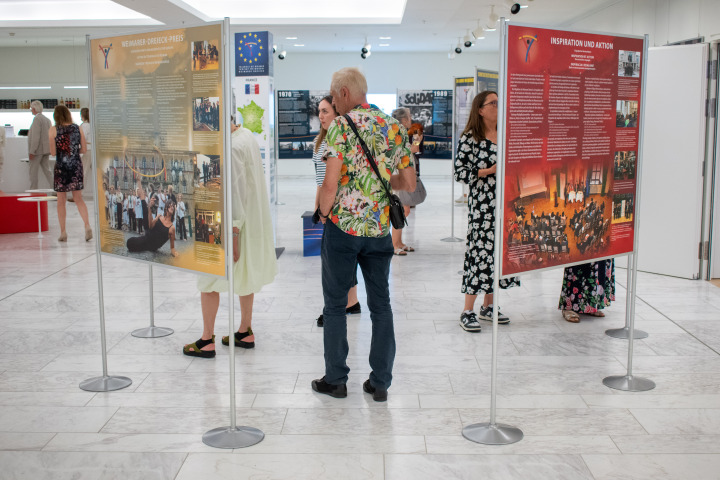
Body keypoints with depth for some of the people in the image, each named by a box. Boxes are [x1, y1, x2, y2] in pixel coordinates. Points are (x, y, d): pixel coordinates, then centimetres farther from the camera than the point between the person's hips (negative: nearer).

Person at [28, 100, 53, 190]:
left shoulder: (37, 119, -13)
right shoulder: (47, 119, 12)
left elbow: (35, 136, -19)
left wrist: (32, 151, -18)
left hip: (38, 149, -8)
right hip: (46, 149, 8)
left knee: (33, 171, 0)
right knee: (46, 170, 10)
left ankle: (33, 190, 4)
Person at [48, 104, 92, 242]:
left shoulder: (53, 130, -6)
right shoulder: (77, 128, 2)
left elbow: (53, 152, -8)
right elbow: (84, 149, 3)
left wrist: (62, 151, 13)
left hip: (61, 166, -2)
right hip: (76, 165, 2)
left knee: (61, 201, 8)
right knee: (79, 199, 9)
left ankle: (63, 232, 11)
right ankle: (87, 225, -11)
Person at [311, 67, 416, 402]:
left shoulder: (340, 126, -10)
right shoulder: (394, 127, 6)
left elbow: (331, 184, -18)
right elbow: (409, 184, 7)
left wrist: (323, 212, 0)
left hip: (343, 225, -4)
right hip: (380, 227, 5)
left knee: (335, 304, 9)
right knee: (380, 304, 11)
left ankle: (335, 379, 16)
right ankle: (380, 382, 15)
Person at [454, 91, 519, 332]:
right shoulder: (470, 138, -6)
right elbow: (460, 172, -11)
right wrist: (490, 171, -17)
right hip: (481, 205, -7)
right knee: (480, 251, -8)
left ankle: (488, 305, 20)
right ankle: (468, 312, 0)